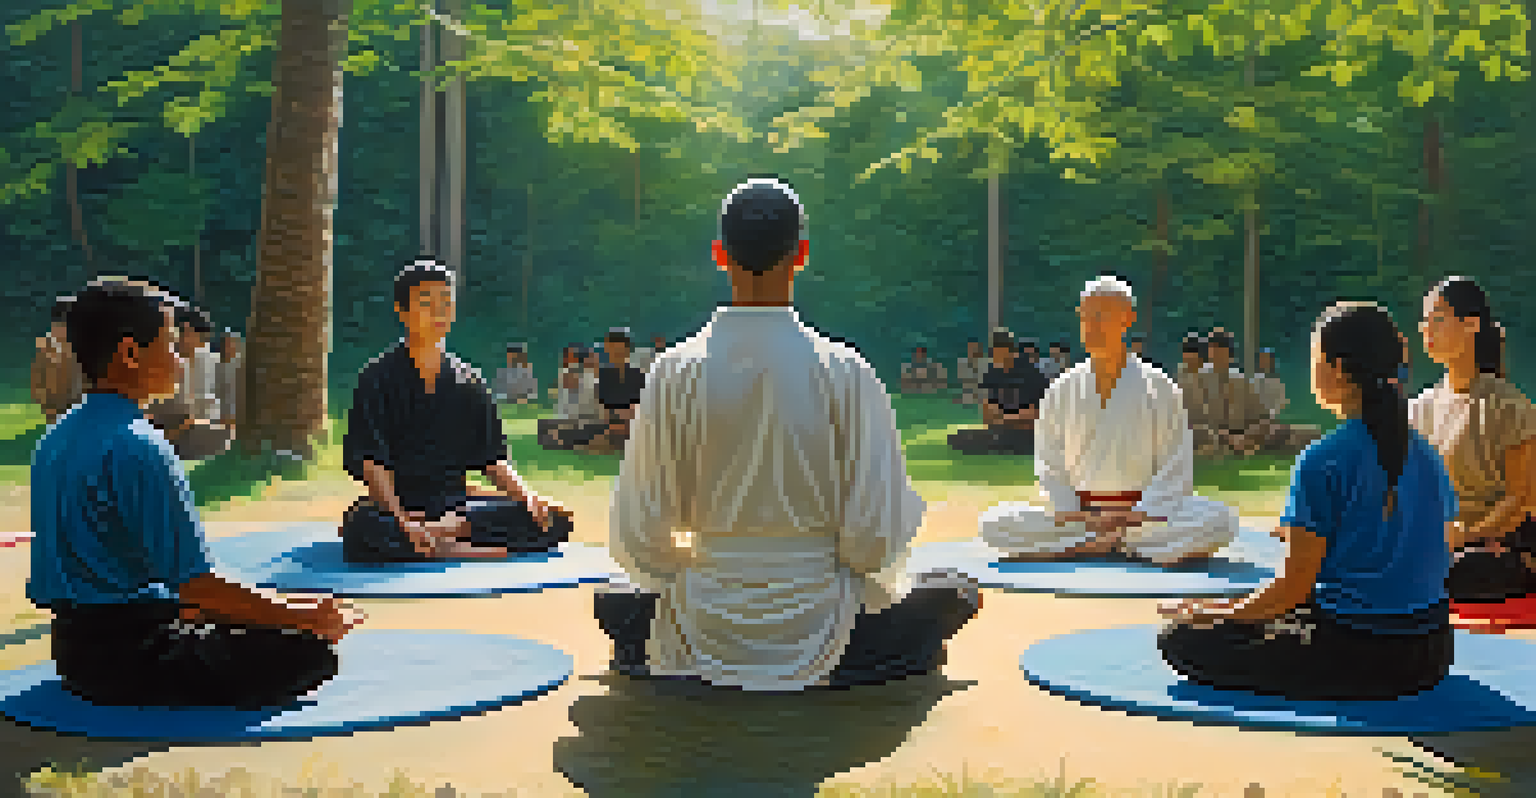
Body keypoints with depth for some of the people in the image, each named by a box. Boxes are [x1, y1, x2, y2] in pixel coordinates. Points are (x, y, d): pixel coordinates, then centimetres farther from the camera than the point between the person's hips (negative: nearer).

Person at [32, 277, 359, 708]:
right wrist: (304, 617, -11)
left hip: (75, 650, 10)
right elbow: (195, 584, -20)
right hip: (130, 660, -10)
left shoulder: (55, 438, 10)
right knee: (312, 650, -11)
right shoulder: (142, 448, -19)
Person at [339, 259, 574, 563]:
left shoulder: (468, 381, 13)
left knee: (553, 521, -17)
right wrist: (404, 522, -27)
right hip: (398, 505, -4)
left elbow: (492, 460, 11)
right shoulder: (377, 378, 0)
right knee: (363, 531, -39)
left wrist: (529, 498, -8)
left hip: (456, 503, 4)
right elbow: (370, 463, -10)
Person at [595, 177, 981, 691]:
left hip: (702, 645, 2)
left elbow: (637, 542, -5)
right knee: (955, 591, 24)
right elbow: (876, 544, -12)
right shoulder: (846, 373, -12)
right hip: (825, 643, -2)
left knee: (615, 600, 35)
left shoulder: (675, 372, -8)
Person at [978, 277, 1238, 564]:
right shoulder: (1062, 390, 7)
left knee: (1220, 520, -30)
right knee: (994, 523, -22)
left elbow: (1176, 473, -3)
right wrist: (1072, 516, -13)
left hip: (1147, 512, -2)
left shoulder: (1158, 387, 1)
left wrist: (1133, 519, -18)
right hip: (1079, 512, 2)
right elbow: (1048, 468, 6)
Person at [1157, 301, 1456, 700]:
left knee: (1179, 639, 1)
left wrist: (1219, 612, 2)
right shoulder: (1427, 456, 6)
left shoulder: (1322, 461, -15)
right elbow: (1440, 562, 15)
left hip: (1354, 659, -8)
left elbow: (1293, 586, -14)